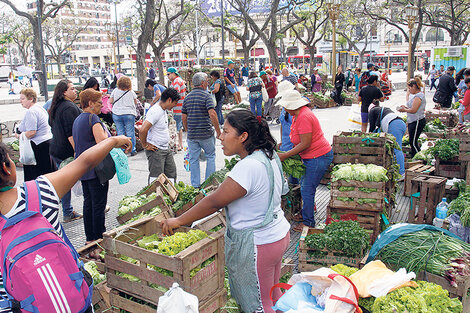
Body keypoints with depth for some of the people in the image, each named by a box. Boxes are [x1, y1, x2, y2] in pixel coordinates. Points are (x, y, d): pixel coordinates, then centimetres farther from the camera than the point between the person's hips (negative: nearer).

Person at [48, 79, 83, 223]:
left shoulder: (55, 107, 13)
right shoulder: (70, 107, -18)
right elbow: (71, 134, -24)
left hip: (55, 151, 9)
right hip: (67, 151, -9)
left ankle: (68, 213, 21)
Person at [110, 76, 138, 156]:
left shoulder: (115, 91, 0)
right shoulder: (131, 92, -3)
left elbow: (110, 101, 6)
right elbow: (135, 102, 7)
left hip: (116, 114, 2)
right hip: (129, 114, -1)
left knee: (120, 133, 7)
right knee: (130, 132, 4)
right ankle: (132, 150, 7)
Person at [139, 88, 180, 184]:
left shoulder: (163, 110, 9)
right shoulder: (155, 111, -22)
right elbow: (142, 130, -29)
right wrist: (145, 145, -18)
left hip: (166, 149, 10)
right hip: (155, 150, -10)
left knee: (171, 173, 16)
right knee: (156, 177, -4)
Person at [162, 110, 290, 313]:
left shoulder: (248, 167, -28)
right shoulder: (269, 156, 2)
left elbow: (215, 202, -25)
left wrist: (178, 221, -14)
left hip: (257, 245, -9)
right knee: (272, 296, 24)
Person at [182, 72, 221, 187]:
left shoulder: (187, 97, 8)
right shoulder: (206, 96, -9)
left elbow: (184, 118, 9)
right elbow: (212, 114, -19)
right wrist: (218, 131, -12)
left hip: (191, 135, 4)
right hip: (206, 134, -4)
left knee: (193, 159, 10)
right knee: (210, 157, 12)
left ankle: (195, 185, 15)